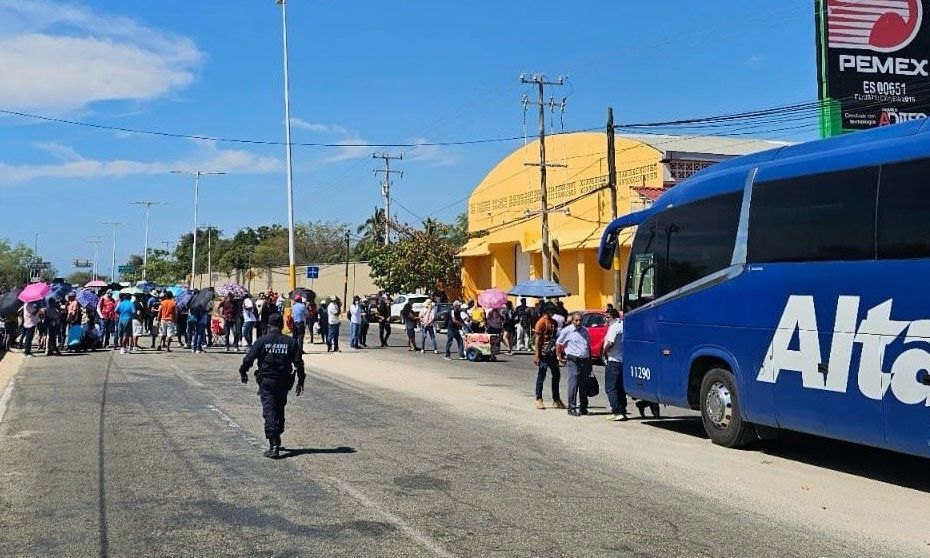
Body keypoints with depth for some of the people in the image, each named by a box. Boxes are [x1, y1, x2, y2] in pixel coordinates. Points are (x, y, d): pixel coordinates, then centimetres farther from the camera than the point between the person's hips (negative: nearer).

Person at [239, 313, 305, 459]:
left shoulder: (262, 341, -5)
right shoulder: (291, 342, 2)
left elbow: (248, 359, -8)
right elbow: (299, 363, 0)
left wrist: (243, 373, 10)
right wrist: (300, 382, 8)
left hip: (266, 382, -3)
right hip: (284, 383, 3)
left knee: (270, 412, -5)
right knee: (279, 411, 20)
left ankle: (274, 446, -15)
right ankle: (276, 440, 32)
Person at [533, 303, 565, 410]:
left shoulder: (554, 322, 13)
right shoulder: (541, 322, -10)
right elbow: (537, 340, -13)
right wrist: (537, 355, -18)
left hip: (552, 353, 8)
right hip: (543, 354, -8)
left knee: (556, 375, 9)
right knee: (541, 376, 0)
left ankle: (556, 400, 18)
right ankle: (539, 400, 9)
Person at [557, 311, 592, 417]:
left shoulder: (585, 330, 14)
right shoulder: (567, 331, -1)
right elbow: (558, 343, 7)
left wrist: (590, 361, 18)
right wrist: (560, 357, 5)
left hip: (585, 360, 5)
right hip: (573, 360, -5)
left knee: (584, 385, 8)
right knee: (573, 383, -10)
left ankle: (583, 408, 17)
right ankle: (571, 408, -6)